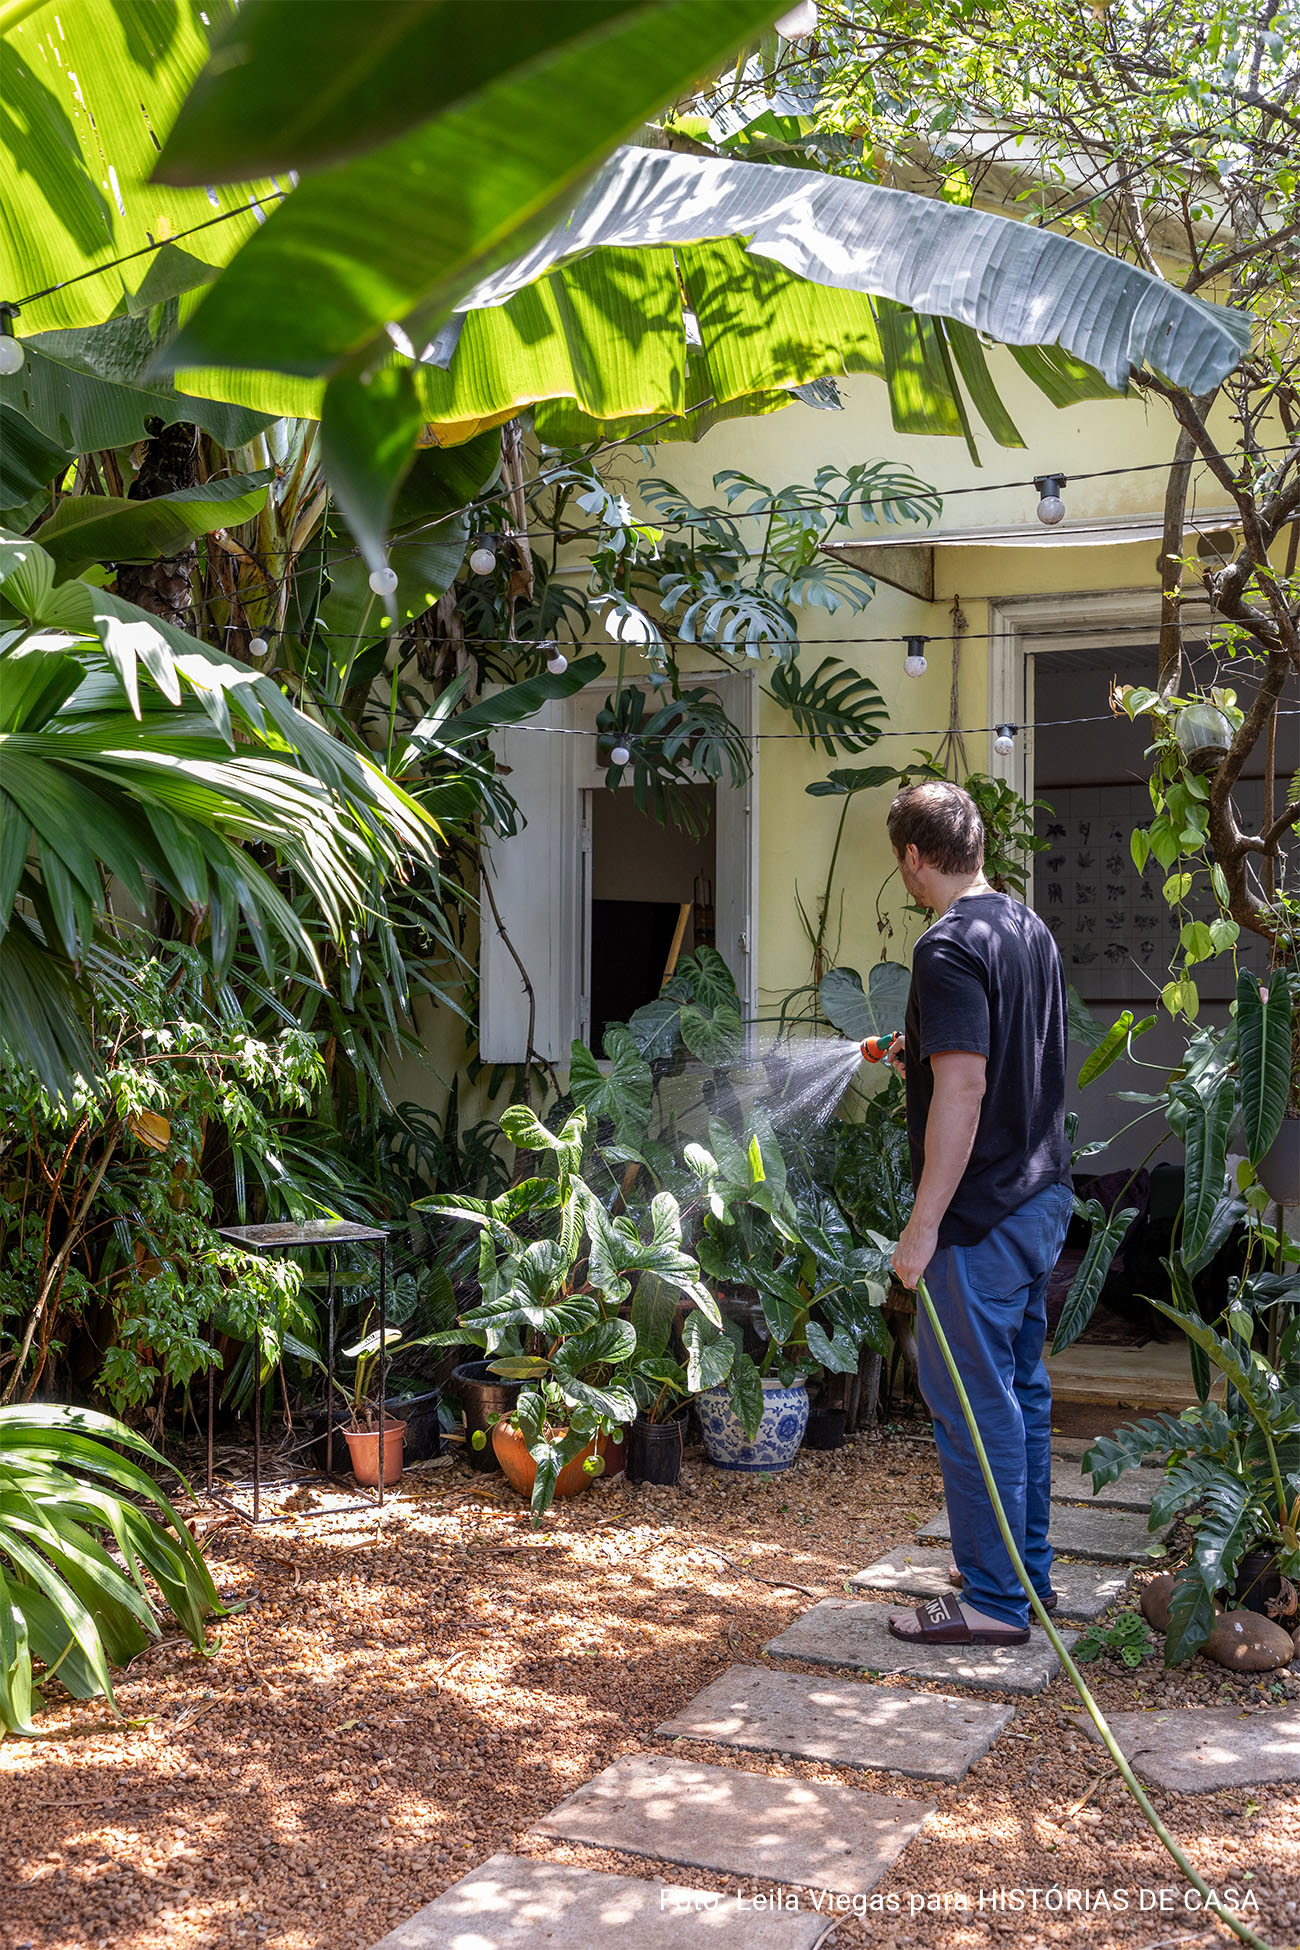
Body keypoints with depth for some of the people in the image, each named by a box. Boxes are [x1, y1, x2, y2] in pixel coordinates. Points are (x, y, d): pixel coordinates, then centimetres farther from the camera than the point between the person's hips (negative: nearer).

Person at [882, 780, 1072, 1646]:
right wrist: (923, 1059, 33)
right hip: (1043, 1197, 10)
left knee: (973, 1402, 0)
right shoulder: (1033, 932, 10)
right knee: (1021, 1386, 18)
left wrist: (923, 1227, -22)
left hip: (983, 1215, -10)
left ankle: (995, 1602, 8)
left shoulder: (950, 949, -18)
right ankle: (1029, 1569, 30)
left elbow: (963, 1093, -25)